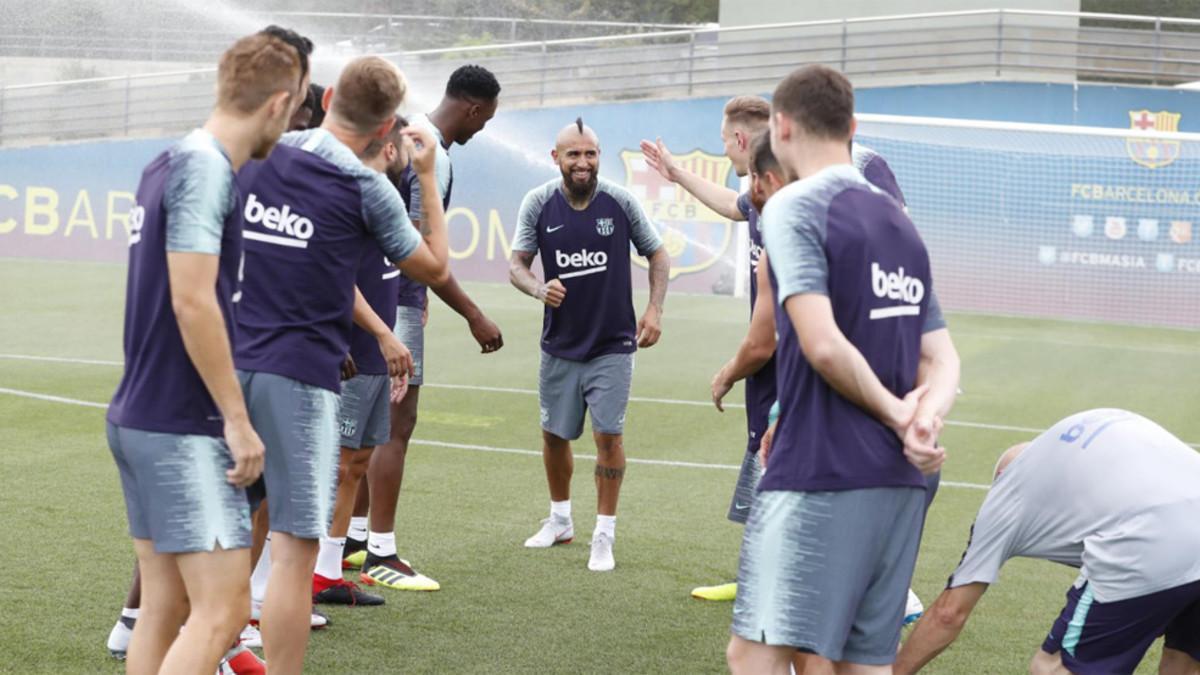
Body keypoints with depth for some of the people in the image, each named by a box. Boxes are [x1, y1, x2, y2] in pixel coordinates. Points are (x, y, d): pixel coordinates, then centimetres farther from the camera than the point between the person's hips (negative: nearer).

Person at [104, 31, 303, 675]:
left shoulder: (168, 163, 13)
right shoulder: (206, 169, -15)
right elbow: (193, 302, -20)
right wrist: (237, 420, -16)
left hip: (138, 418, 9)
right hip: (184, 429, -9)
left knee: (165, 605, 11)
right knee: (222, 610, -9)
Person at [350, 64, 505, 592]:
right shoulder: (433, 157, -19)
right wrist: (474, 316, -19)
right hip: (396, 301, -10)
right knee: (397, 425, -6)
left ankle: (357, 537, 23)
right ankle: (380, 557, -3)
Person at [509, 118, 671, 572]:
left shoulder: (621, 202, -8)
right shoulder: (538, 203, -6)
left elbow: (657, 254, 3)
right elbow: (517, 264, -4)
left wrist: (654, 309, -9)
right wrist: (539, 289, -27)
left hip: (613, 344, -2)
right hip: (559, 344, 2)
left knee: (608, 434, -10)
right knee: (554, 433, 12)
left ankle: (604, 536, 3)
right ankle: (560, 520, 35)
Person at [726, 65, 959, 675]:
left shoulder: (793, 208, -7)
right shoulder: (899, 221, 17)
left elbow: (824, 345, -18)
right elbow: (943, 360, 14)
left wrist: (897, 415, -5)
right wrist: (925, 416, -6)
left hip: (818, 476, -8)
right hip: (901, 484, 8)